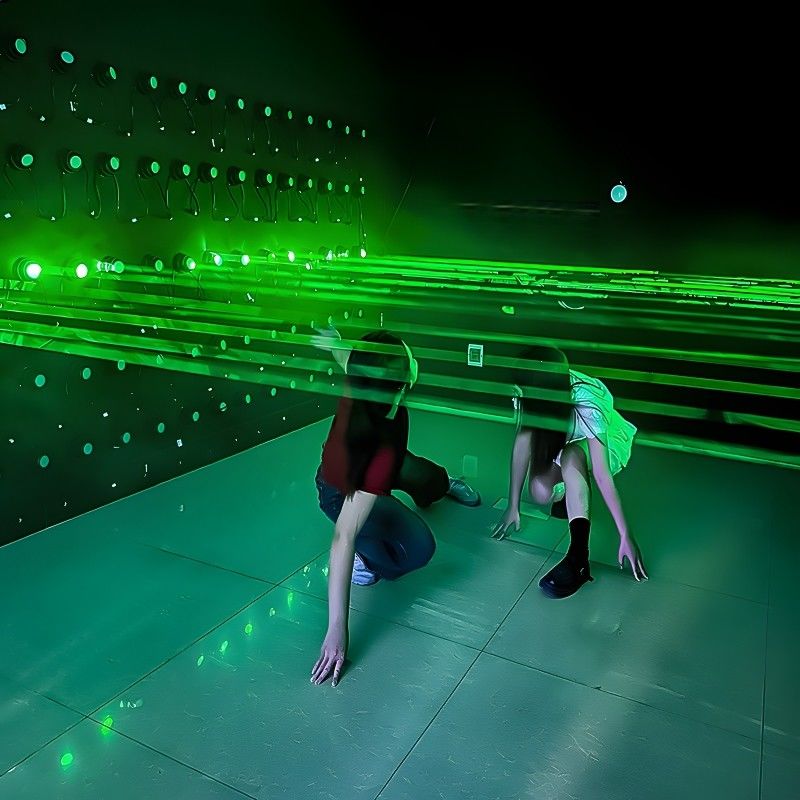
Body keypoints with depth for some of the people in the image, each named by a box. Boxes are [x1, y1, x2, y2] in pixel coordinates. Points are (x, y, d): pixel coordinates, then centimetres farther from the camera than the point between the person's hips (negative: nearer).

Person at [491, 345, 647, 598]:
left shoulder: (586, 404, -38)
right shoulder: (531, 392, -26)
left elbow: (601, 473, -39)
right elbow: (522, 443, -22)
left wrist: (626, 536, -39)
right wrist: (513, 507, -21)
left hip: (604, 445, -4)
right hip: (560, 443, 4)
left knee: (570, 456, -38)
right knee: (540, 494, -24)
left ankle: (578, 556, -40)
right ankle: (572, 490, 10)